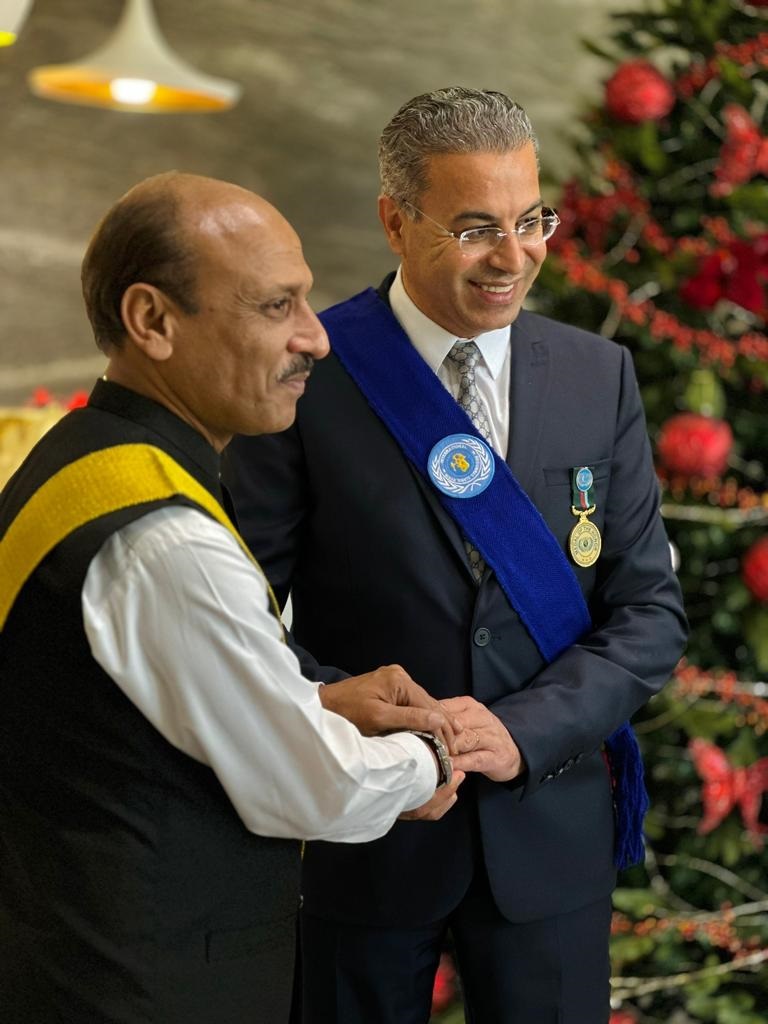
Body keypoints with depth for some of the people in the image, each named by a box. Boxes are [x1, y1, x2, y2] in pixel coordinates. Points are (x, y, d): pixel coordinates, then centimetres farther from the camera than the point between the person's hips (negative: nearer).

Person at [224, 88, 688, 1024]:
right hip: (361, 834, -2)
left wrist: (524, 730, -14)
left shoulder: (598, 376, 0)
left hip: (549, 831, 3)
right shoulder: (305, 376, -10)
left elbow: (651, 611, 0)